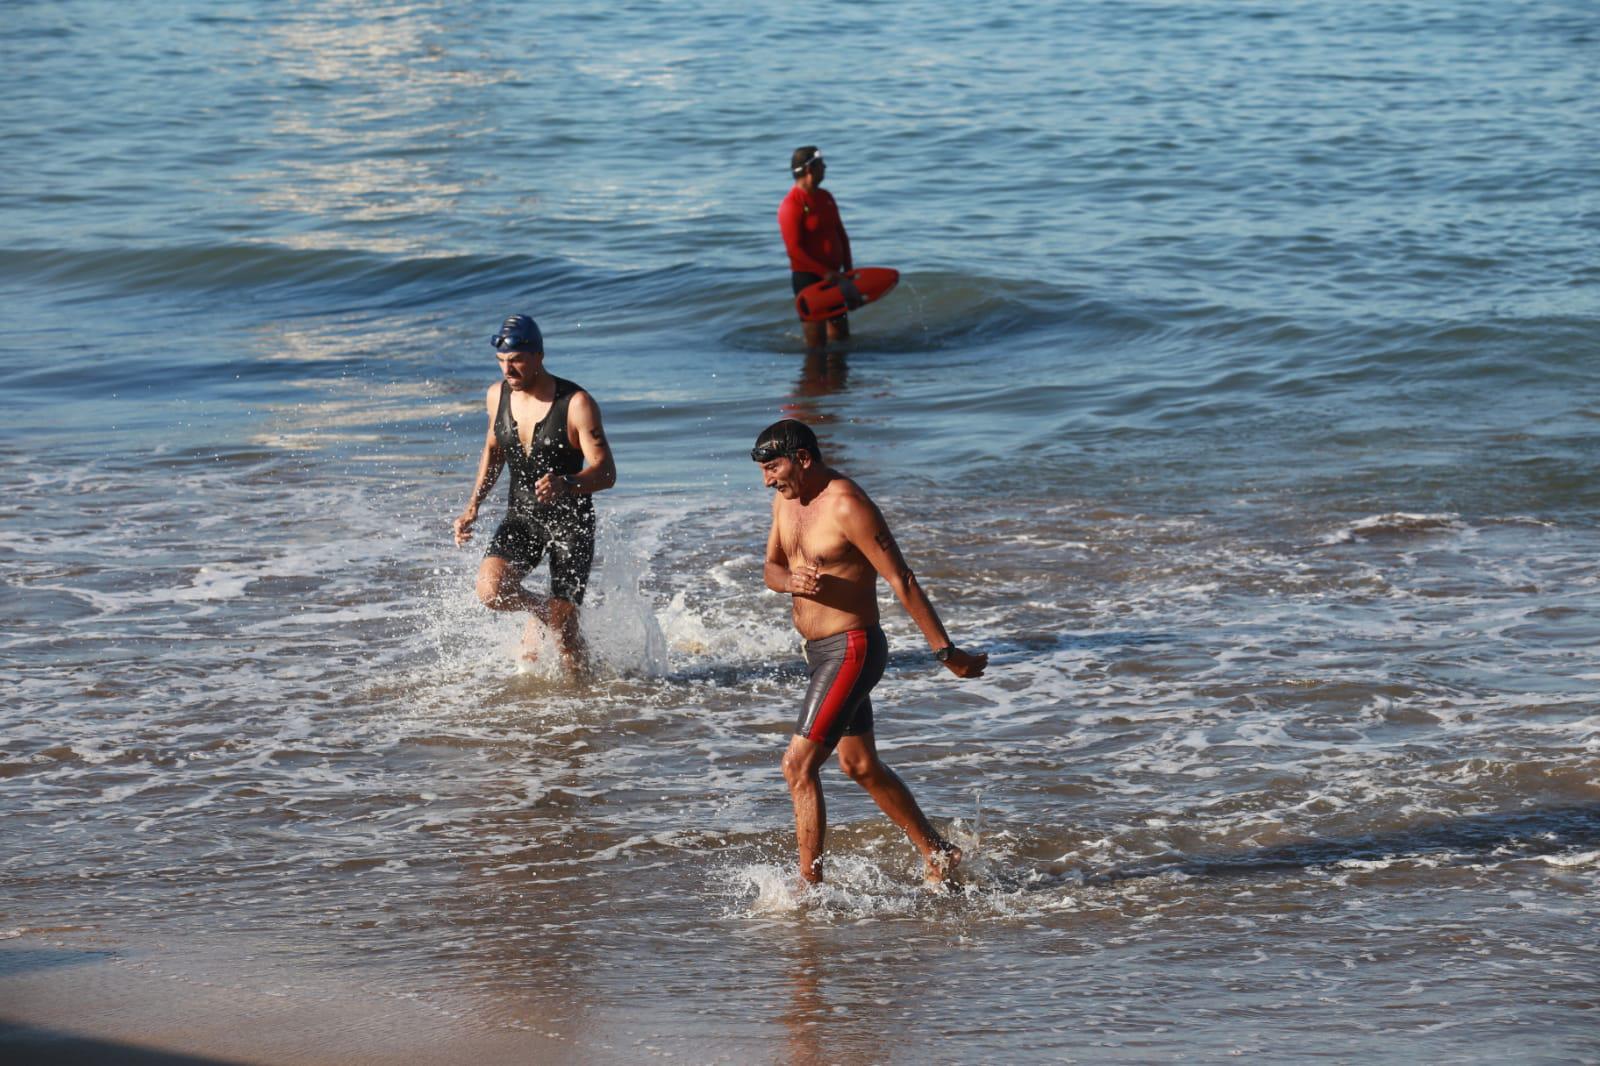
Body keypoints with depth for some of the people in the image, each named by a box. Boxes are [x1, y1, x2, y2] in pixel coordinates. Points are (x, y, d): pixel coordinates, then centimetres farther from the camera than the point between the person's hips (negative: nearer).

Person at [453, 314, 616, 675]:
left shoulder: (576, 404, -18)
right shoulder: (498, 395, -2)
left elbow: (606, 472, -20)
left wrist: (567, 485, -41)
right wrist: (473, 506, 7)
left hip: (570, 522, -4)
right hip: (520, 517, 4)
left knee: (563, 632, -10)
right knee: (490, 590, -23)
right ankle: (539, 609, 11)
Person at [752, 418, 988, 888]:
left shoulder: (847, 506, -21)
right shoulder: (787, 498, 5)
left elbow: (902, 582, -20)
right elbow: (771, 568, 12)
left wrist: (946, 652, -17)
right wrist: (791, 581, -15)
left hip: (851, 651, -10)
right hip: (820, 650, 10)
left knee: (799, 765, -13)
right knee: (860, 766, 20)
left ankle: (810, 887, -8)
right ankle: (937, 853, 33)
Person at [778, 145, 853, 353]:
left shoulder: (825, 197, 10)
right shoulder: (791, 206, -17)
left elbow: (840, 234, 17)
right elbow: (795, 250, -20)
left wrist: (847, 267, 6)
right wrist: (824, 272, -23)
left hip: (831, 277, 8)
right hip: (808, 277, -8)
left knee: (841, 335, 15)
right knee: (816, 343, -5)